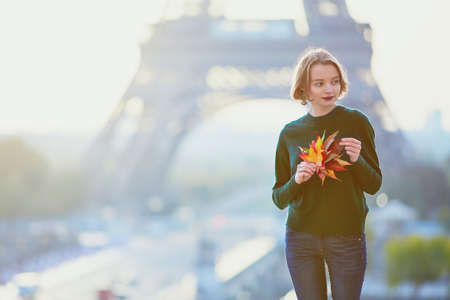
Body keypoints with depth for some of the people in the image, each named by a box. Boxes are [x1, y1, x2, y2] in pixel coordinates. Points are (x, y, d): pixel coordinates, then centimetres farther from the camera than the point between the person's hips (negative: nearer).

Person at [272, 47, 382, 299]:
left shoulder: (356, 122, -2)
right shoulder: (290, 133, 4)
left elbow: (374, 185, 2)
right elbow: (279, 199, 7)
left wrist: (357, 160, -17)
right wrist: (296, 181, -14)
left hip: (347, 238, -1)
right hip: (301, 238, 2)